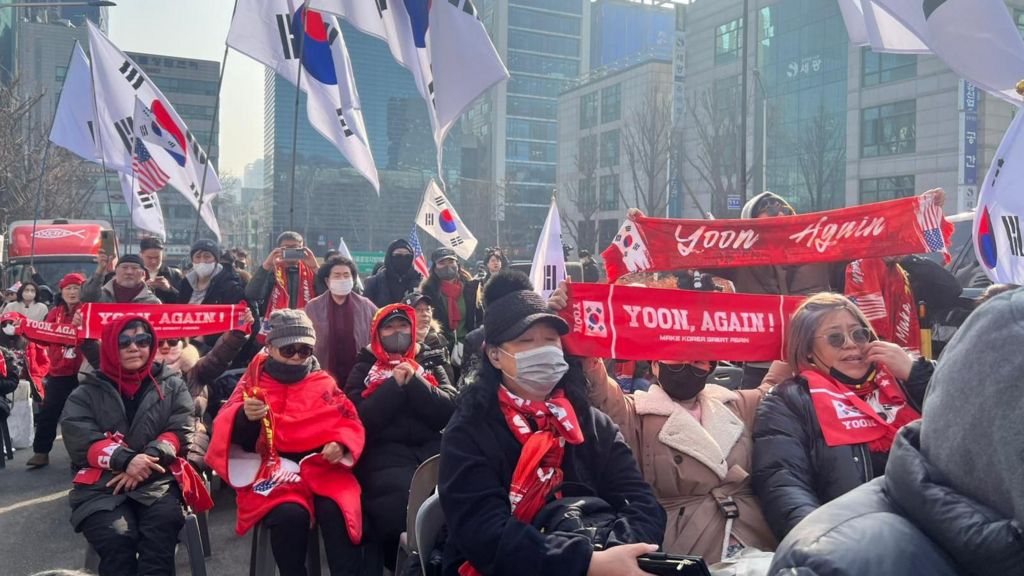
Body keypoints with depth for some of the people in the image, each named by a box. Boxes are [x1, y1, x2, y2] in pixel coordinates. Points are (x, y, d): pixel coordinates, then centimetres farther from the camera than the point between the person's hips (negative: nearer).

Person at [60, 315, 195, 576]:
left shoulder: (172, 384, 14)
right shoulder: (87, 392, 12)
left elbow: (180, 431, 3)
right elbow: (80, 441, -1)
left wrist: (147, 459, -15)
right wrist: (125, 460, -18)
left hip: (158, 479, 0)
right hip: (102, 483, 0)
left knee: (161, 527, -30)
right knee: (116, 536, -29)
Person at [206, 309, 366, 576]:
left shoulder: (325, 383, 15)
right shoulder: (254, 382, 9)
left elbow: (350, 422, 13)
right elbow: (226, 429, -1)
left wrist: (340, 444, -10)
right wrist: (245, 418, -25)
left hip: (322, 465, 2)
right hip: (272, 468, -1)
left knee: (338, 511, -30)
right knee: (290, 514, -32)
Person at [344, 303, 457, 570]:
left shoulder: (431, 365, 22)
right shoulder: (363, 371, 17)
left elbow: (450, 410, 4)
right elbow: (362, 421, 0)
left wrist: (414, 382, -5)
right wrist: (394, 384, -4)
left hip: (432, 446, 2)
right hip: (385, 451, -1)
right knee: (401, 498, -34)